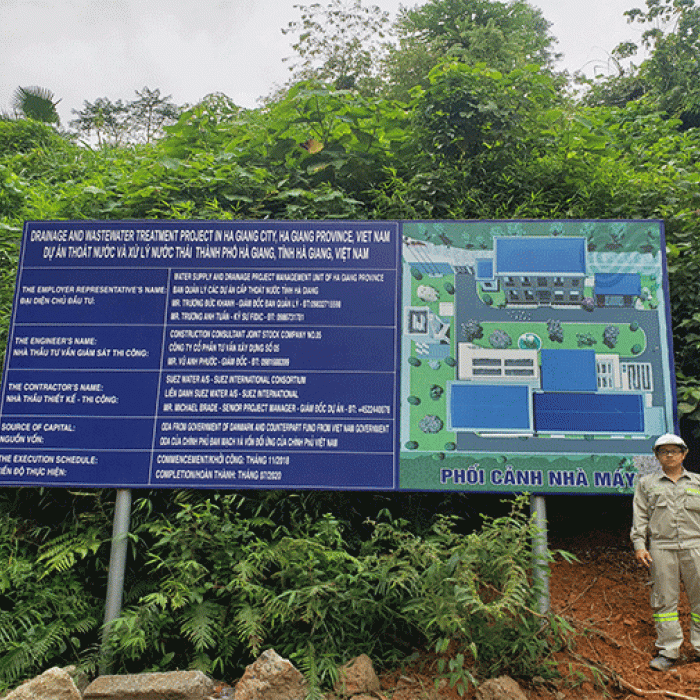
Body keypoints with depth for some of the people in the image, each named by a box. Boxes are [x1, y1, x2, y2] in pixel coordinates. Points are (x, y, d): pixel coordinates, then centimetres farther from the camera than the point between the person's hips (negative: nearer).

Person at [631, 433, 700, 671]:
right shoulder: (646, 483, 12)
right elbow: (640, 517, 8)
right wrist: (639, 545, -1)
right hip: (661, 548, -1)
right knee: (665, 599, 1)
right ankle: (668, 650, 8)